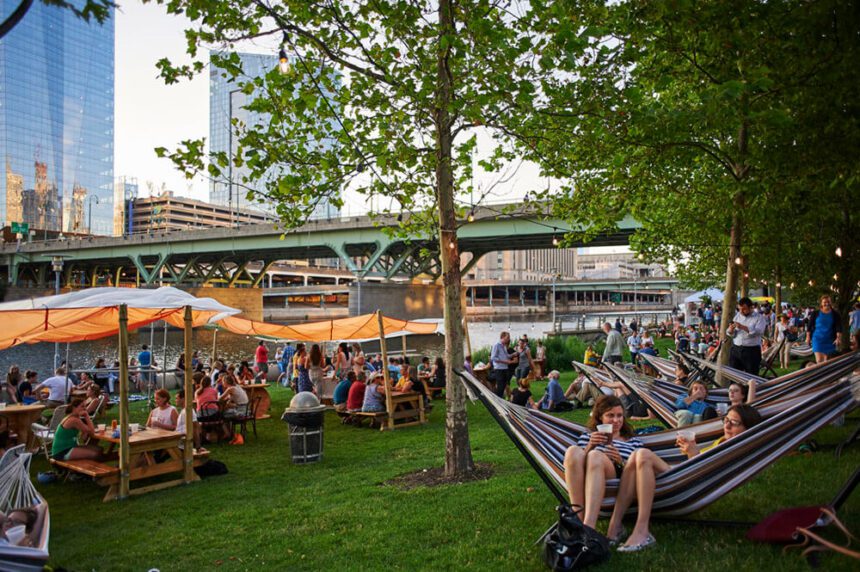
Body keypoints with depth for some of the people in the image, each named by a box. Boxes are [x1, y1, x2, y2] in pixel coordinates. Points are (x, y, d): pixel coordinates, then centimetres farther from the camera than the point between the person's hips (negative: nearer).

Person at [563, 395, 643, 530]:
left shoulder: (633, 442, 29)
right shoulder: (587, 436, 30)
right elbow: (577, 461, 15)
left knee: (595, 456, -36)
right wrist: (590, 446, -1)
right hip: (584, 477, 1)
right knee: (573, 450, -33)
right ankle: (579, 517, -41)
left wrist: (621, 461, -2)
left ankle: (588, 527, -52)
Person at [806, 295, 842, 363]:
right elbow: (809, 326, 5)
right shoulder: (815, 314, -1)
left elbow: (838, 327, -5)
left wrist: (838, 338, -18)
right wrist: (808, 337, 4)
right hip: (818, 339, -2)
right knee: (819, 360, -12)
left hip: (830, 340, 2)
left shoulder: (835, 314, 1)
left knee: (827, 361, 11)